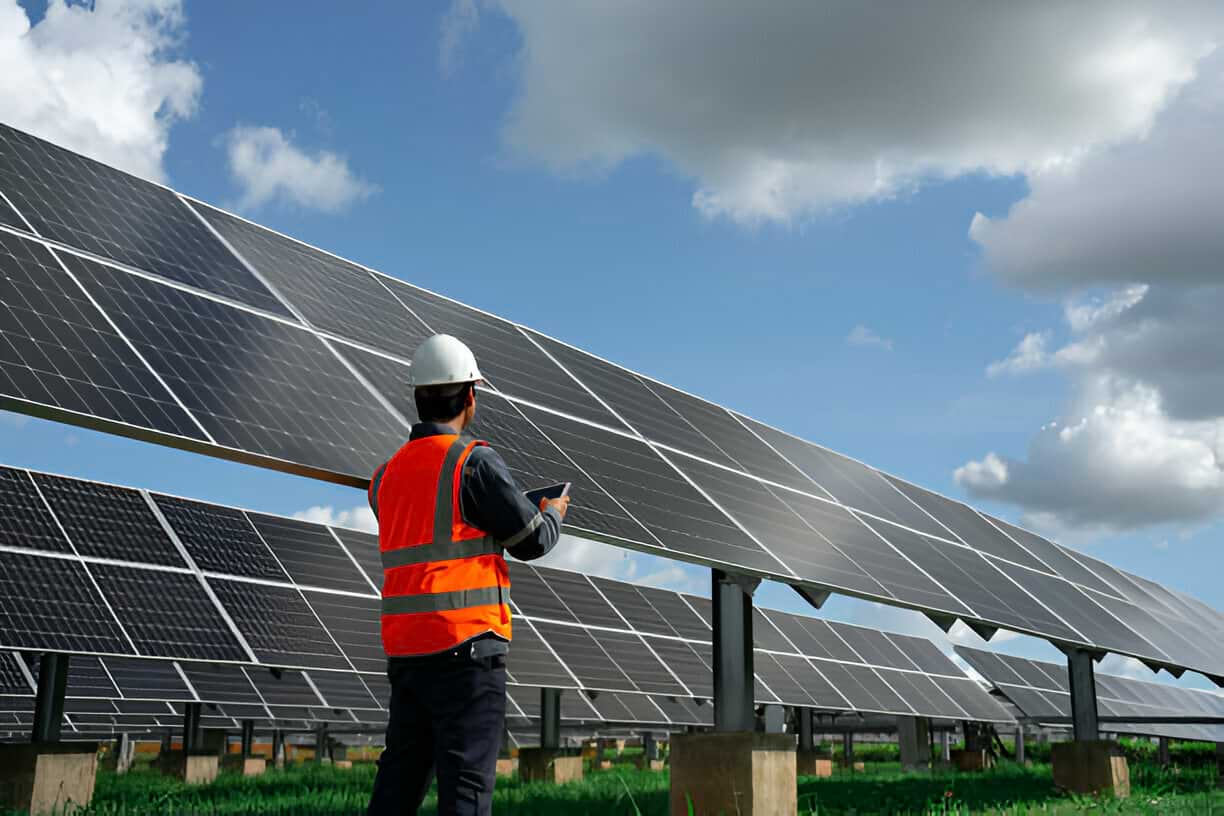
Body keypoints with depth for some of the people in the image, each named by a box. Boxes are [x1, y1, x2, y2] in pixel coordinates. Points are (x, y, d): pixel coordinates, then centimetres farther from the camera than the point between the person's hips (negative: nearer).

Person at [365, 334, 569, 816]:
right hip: (465, 646, -7)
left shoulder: (387, 476, 12)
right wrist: (553, 514, 19)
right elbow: (533, 541, -3)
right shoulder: (475, 461, -9)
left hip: (404, 649, 7)